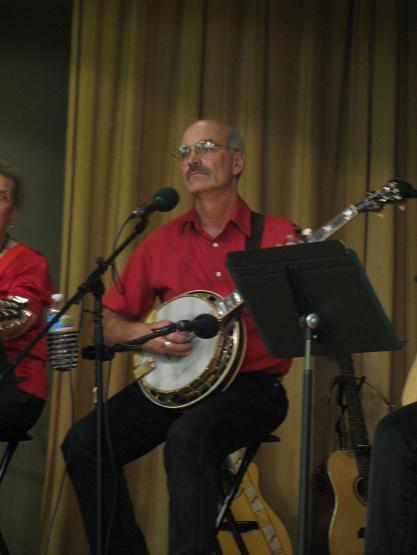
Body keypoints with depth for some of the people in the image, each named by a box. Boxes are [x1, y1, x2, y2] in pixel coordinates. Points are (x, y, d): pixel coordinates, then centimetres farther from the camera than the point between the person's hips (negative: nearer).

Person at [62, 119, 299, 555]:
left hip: (251, 386, -4)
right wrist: (143, 334, -8)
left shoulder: (277, 235, 0)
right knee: (84, 442, -15)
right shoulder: (163, 242, 10)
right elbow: (110, 323, 14)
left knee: (189, 436, -35)